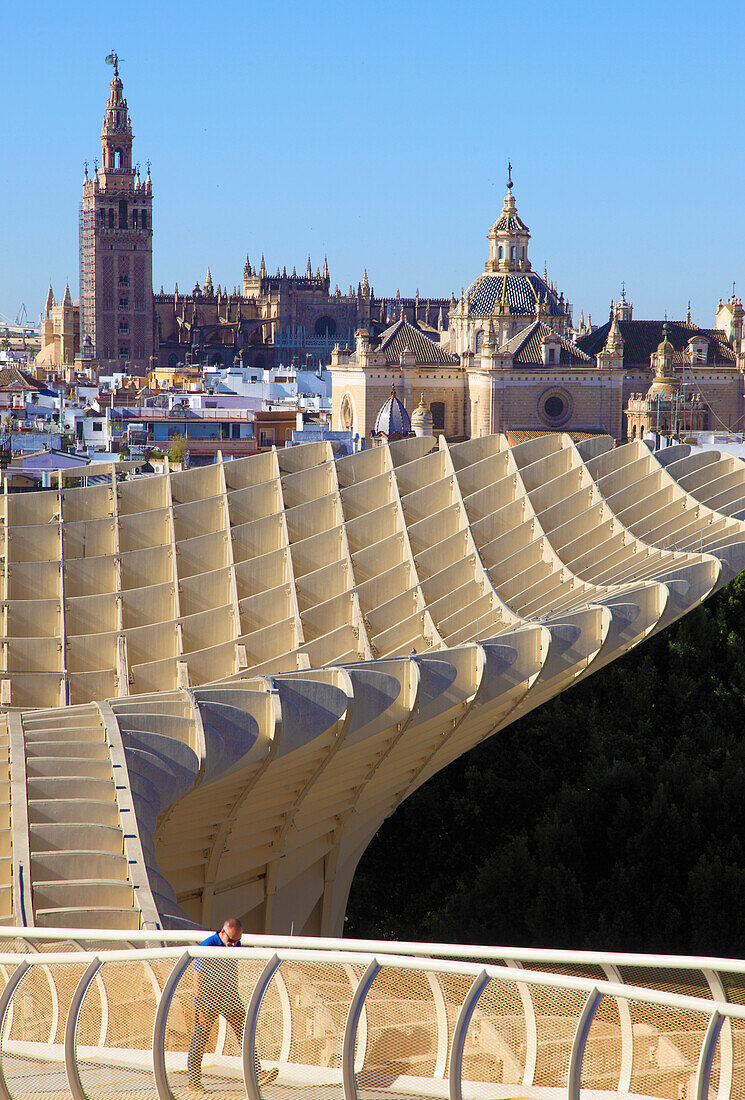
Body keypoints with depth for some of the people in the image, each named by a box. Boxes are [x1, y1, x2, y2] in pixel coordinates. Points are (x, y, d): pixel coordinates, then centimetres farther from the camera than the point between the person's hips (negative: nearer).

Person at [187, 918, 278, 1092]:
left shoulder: (235, 945, 2)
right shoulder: (207, 947, -20)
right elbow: (198, 980, -19)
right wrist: (201, 1009, -20)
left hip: (228, 996, 6)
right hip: (208, 999, -6)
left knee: (244, 1030, -5)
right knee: (200, 1039, 1)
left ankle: (257, 1073, -10)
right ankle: (193, 1081, 12)